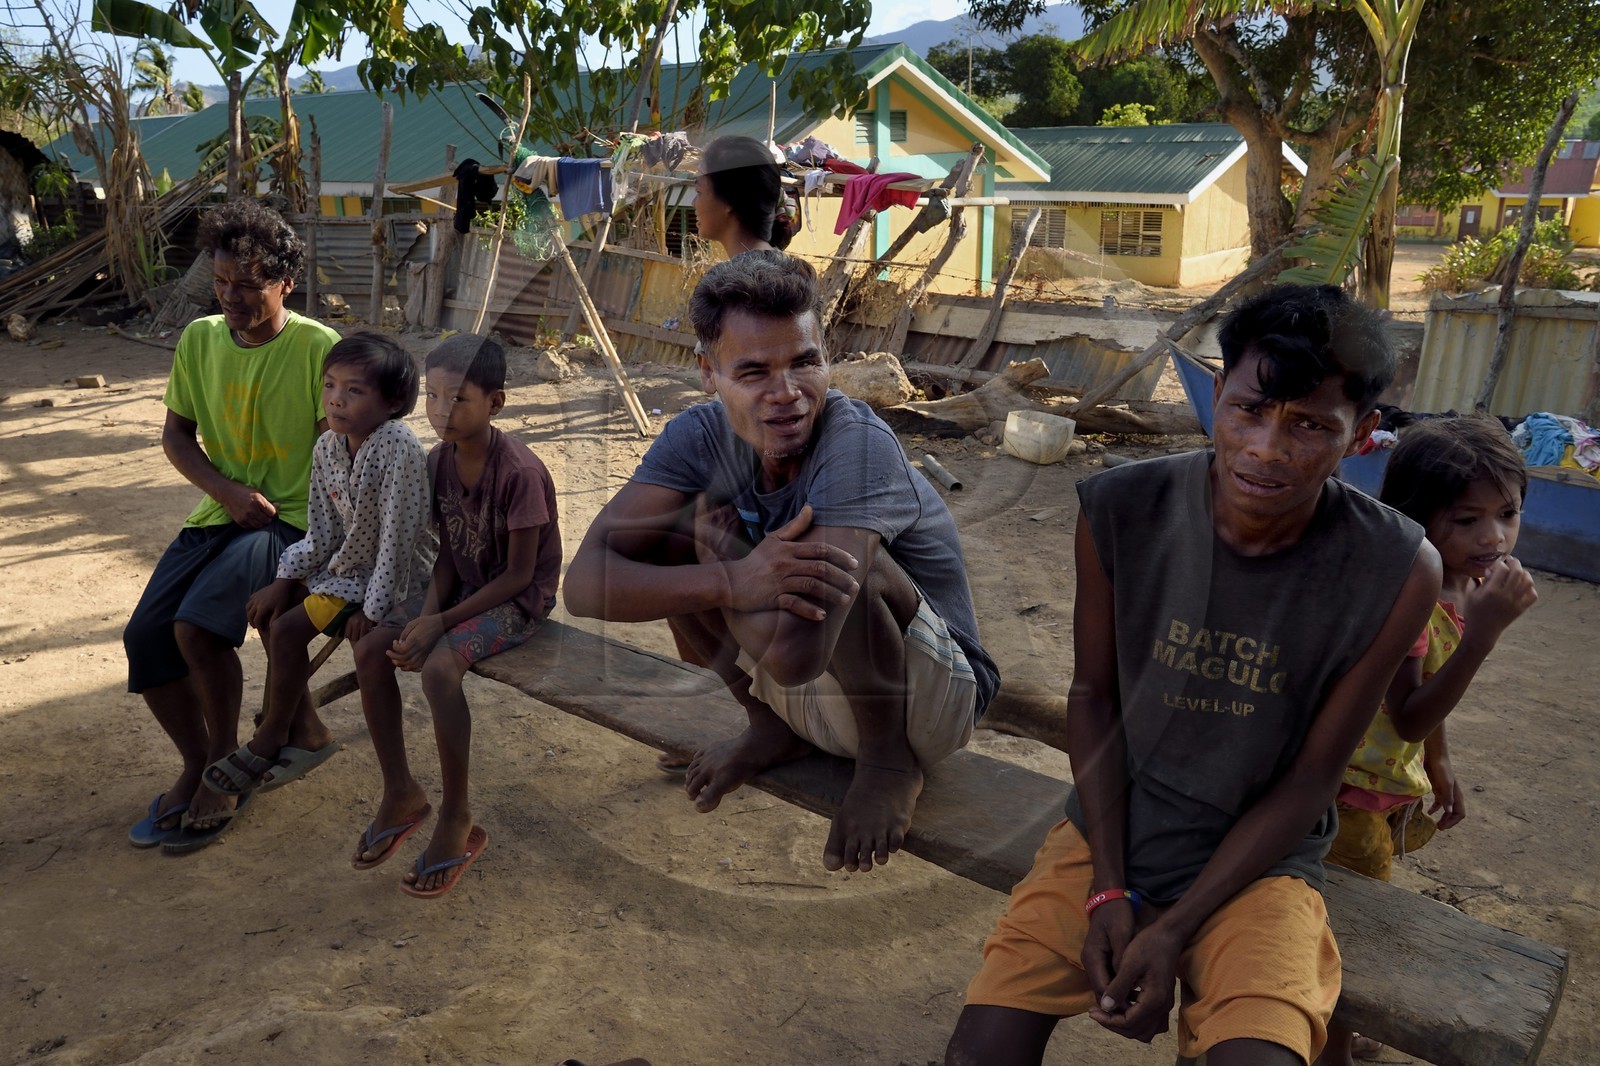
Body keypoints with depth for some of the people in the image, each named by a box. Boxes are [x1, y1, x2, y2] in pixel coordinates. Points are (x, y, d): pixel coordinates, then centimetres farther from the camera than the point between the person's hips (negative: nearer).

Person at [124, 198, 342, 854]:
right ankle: (196, 764, 13)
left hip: (290, 521, -6)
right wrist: (227, 490, -7)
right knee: (145, 634, -11)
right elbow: (176, 434, 11)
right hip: (217, 515, 6)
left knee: (197, 626, -25)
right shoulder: (200, 339, 5)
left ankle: (224, 765, 0)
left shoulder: (317, 347, -11)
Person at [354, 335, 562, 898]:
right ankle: (401, 793, 7)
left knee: (439, 667, -30)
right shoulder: (439, 461, -1)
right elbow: (448, 554, 4)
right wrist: (427, 614, -14)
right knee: (371, 652, -10)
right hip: (464, 588, 7)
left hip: (519, 600, -7)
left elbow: (518, 574, -19)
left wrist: (443, 622, -22)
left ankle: (457, 820, -12)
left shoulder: (518, 472, -23)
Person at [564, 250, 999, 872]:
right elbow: (584, 583, -23)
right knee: (669, 522, -11)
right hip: (807, 695, 6)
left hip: (931, 700, -5)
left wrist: (728, 549, -23)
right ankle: (771, 726, 8)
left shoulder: (860, 445, -30)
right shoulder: (701, 436, -12)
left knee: (845, 563, -36)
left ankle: (890, 759, -7)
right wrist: (729, 581, -39)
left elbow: (793, 649, -42)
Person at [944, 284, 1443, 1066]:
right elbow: (1094, 695, -3)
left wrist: (1175, 930, -14)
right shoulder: (1118, 511, -15)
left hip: (1257, 857, -1)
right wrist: (1110, 890, -8)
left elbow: (1311, 777, -10)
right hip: (1111, 829, 1)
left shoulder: (1397, 573, -17)